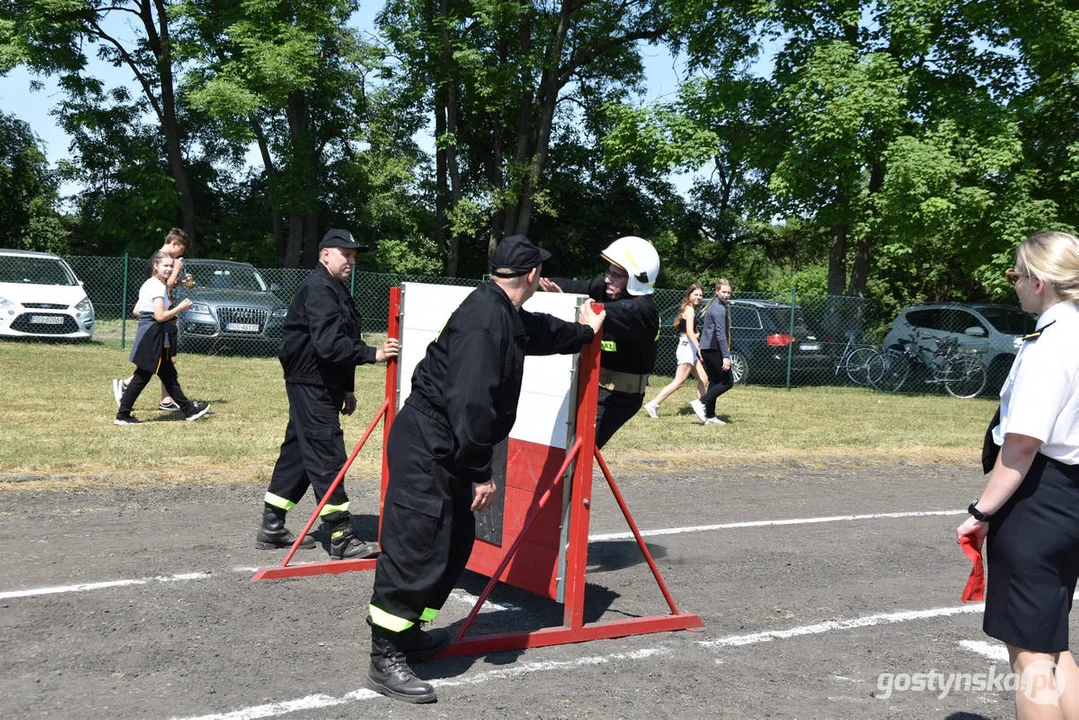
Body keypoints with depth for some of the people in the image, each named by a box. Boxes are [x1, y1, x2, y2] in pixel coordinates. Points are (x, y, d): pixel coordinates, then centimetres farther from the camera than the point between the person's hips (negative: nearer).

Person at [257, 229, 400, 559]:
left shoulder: (336, 290, 19)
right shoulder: (318, 289, -16)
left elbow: (342, 341, 23)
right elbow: (329, 343, -28)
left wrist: (347, 389, 22)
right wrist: (373, 354, -32)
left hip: (322, 387, 11)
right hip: (311, 386, -11)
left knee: (297, 454, 14)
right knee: (327, 458, -9)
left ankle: (272, 529, 23)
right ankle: (342, 539, -6)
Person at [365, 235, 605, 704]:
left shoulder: (506, 315, 12)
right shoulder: (485, 318, -21)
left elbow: (539, 331, 36)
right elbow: (471, 402, -26)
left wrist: (584, 332, 51)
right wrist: (480, 472, -22)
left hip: (445, 448, 11)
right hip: (426, 445, -11)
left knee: (455, 541, 17)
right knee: (416, 549, -10)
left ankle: (410, 633, 29)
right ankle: (385, 661, -3)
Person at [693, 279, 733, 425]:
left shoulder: (715, 305, 19)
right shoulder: (719, 308, -14)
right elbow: (720, 333, -21)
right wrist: (726, 356, -23)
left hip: (708, 349, 10)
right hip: (713, 349, -10)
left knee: (715, 382, 11)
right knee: (727, 382, -7)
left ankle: (710, 416, 12)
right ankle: (700, 403, -13)